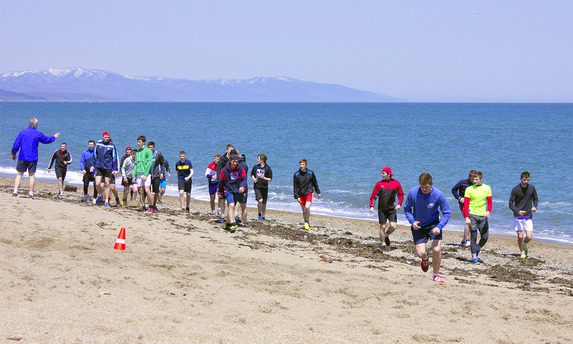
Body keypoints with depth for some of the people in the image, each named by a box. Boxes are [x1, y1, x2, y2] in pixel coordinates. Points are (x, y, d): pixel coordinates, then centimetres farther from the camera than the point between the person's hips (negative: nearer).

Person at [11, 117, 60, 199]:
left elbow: (16, 144, 1)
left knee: (19, 174, 5)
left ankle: (15, 192, -3)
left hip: (22, 157, 1)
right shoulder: (38, 134, -2)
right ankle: (31, 194, 2)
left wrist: (13, 153, 15)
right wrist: (54, 137, 32)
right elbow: (46, 140, 14)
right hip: (33, 158, -1)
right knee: (32, 175, 3)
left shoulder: (22, 132, 0)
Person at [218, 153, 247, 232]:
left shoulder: (240, 169, -3)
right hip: (228, 190, -3)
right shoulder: (224, 170, -7)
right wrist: (220, 192, 13)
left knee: (231, 207, 14)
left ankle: (228, 224, 29)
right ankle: (232, 224, -27)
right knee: (231, 206, -21)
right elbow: (221, 181, 5)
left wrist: (242, 186, -22)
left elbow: (244, 179, -1)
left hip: (237, 191, 4)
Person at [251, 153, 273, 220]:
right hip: (257, 187, 0)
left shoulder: (268, 168, -4)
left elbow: (270, 179, -4)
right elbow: (252, 174, 23)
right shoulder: (255, 167, 5)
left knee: (264, 203, 8)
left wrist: (264, 178, -20)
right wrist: (253, 178, 2)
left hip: (264, 187, 0)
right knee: (260, 200, -20)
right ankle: (259, 215, -2)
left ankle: (263, 217, 23)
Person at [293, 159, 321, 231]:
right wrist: (297, 196, -7)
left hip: (309, 193, -2)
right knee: (304, 210, 5)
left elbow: (315, 183, 10)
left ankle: (306, 222, -2)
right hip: (301, 194, 2)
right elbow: (295, 187, -1)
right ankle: (307, 225, 20)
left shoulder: (310, 173, -4)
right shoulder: (296, 174, -4)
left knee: (307, 207, -21)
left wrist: (318, 192, 16)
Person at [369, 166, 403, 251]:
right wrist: (372, 206, -7)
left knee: (393, 226, -12)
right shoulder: (379, 184, 1)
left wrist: (399, 204, -4)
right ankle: (383, 244, 17)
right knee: (382, 227, 1)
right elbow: (373, 195, 4)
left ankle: (387, 235, 20)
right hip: (381, 209, 0)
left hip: (391, 209, 0)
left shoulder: (396, 183, 1)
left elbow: (401, 194, 10)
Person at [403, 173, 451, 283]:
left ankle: (436, 275, 7)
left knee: (437, 250, -16)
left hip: (433, 225, -1)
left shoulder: (438, 195, -19)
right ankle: (425, 258, 32)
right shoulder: (412, 193, -16)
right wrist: (412, 221, -17)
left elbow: (447, 213, -8)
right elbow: (406, 209, 0)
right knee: (420, 253, -9)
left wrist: (439, 227, -21)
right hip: (418, 226, 1)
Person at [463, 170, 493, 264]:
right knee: (474, 237, -1)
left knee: (485, 237, 2)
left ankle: (477, 248, 30)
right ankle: (474, 257, 4)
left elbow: (490, 202, 9)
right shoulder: (469, 189, 0)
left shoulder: (487, 188, 7)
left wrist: (488, 211, -10)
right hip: (472, 215, -2)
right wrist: (466, 217, -11)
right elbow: (466, 204, -2)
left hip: (483, 215, 2)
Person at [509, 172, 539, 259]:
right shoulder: (515, 189, -9)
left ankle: (524, 244, 28)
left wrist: (535, 207, -6)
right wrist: (518, 211, -23)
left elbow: (535, 199, 15)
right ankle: (522, 252, 18)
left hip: (528, 217, 2)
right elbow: (510, 204, -7)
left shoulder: (532, 188, 0)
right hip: (518, 217, -2)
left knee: (529, 237, -6)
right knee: (520, 236, -4)